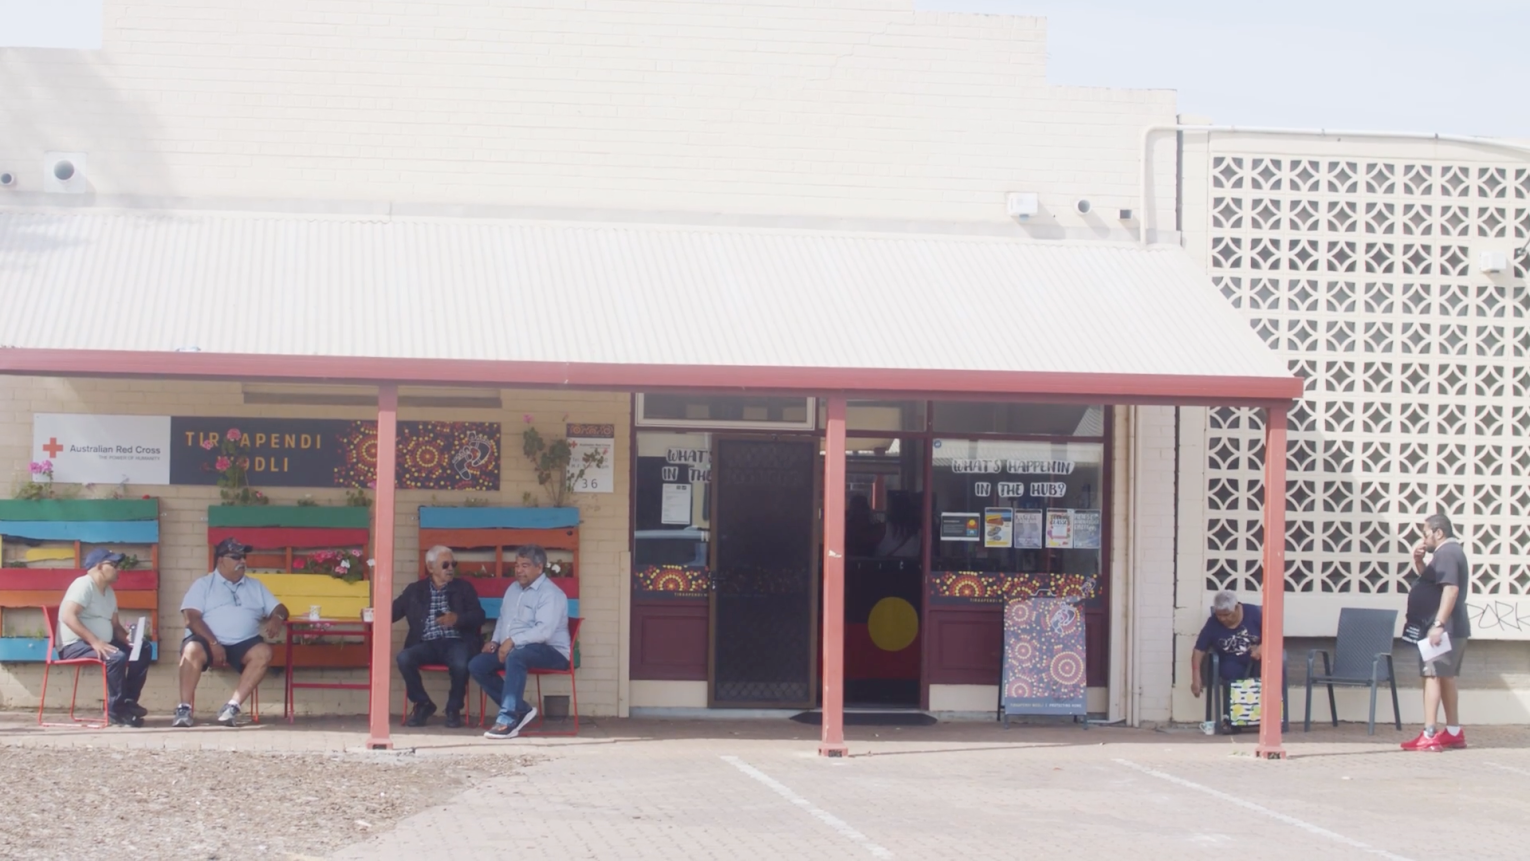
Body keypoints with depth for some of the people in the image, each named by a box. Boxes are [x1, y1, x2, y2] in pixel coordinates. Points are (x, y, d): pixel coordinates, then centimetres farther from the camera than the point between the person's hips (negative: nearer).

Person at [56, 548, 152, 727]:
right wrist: (94, 641, -31)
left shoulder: (109, 592, 17)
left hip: (100, 644, 10)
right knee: (117, 657, -32)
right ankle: (115, 712, -22)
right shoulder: (84, 585, -13)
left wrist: (127, 638, -3)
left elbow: (115, 625, 21)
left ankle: (128, 701, 3)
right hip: (75, 646, -10)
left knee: (142, 651, 0)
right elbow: (68, 616, -25)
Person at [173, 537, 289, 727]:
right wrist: (213, 643, -18)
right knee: (192, 649, -36)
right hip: (209, 641, -3)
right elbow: (192, 618, -3)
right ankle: (184, 709, -34)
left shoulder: (255, 586, 23)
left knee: (263, 652, -30)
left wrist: (277, 618, -7)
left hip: (243, 644, 3)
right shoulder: (203, 585, 11)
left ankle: (232, 706, -33)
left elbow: (280, 609, 20)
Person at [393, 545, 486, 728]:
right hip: (427, 644, 1)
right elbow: (393, 611, 9)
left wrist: (457, 619, -16)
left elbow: (478, 617, 4)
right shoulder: (415, 590, 16)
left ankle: (454, 708, -8)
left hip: (455, 642, -1)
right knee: (403, 658, -29)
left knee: (460, 663, -35)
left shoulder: (464, 588, 14)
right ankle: (423, 704, -6)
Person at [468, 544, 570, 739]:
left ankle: (508, 719, -38)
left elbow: (544, 630, -24)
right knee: (477, 664, -9)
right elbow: (503, 618, 27)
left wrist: (513, 640, -26)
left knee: (515, 657, -39)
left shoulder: (551, 594, -12)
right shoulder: (513, 589, 16)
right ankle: (520, 709, -7)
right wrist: (496, 641, 8)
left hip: (550, 651, -9)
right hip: (513, 649, 9)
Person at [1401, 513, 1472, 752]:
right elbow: (1431, 581, 27)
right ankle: (1454, 732, 24)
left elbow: (1451, 588, -26)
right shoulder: (1451, 552, 19)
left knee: (1432, 675, -13)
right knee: (1446, 677, 17)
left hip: (1444, 630, -11)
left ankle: (1429, 736, -19)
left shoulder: (1447, 554, -15)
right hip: (1453, 630, 11)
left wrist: (1438, 624, -31)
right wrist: (1419, 562, 9)